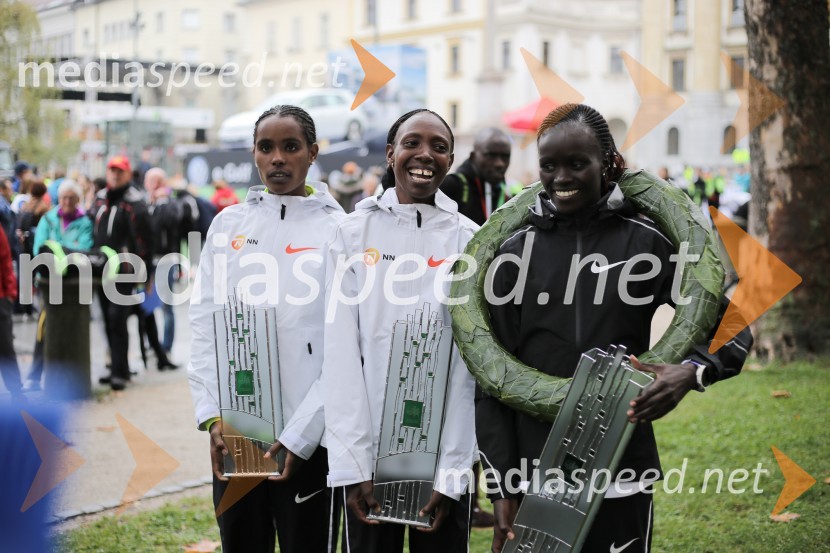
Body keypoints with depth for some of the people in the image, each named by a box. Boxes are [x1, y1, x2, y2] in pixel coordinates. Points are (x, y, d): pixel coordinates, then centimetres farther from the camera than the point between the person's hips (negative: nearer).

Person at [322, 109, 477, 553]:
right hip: (368, 447, 0)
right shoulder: (354, 232, -1)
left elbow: (470, 361, -2)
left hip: (444, 450, 0)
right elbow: (340, 351, -4)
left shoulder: (469, 241, 0)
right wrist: (352, 462, -11)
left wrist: (450, 471, -9)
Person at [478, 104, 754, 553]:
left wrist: (691, 372, -21)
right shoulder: (516, 251, 1)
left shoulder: (644, 243, -1)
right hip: (532, 471, 1)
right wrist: (502, 484, -3)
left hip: (620, 472, -1)